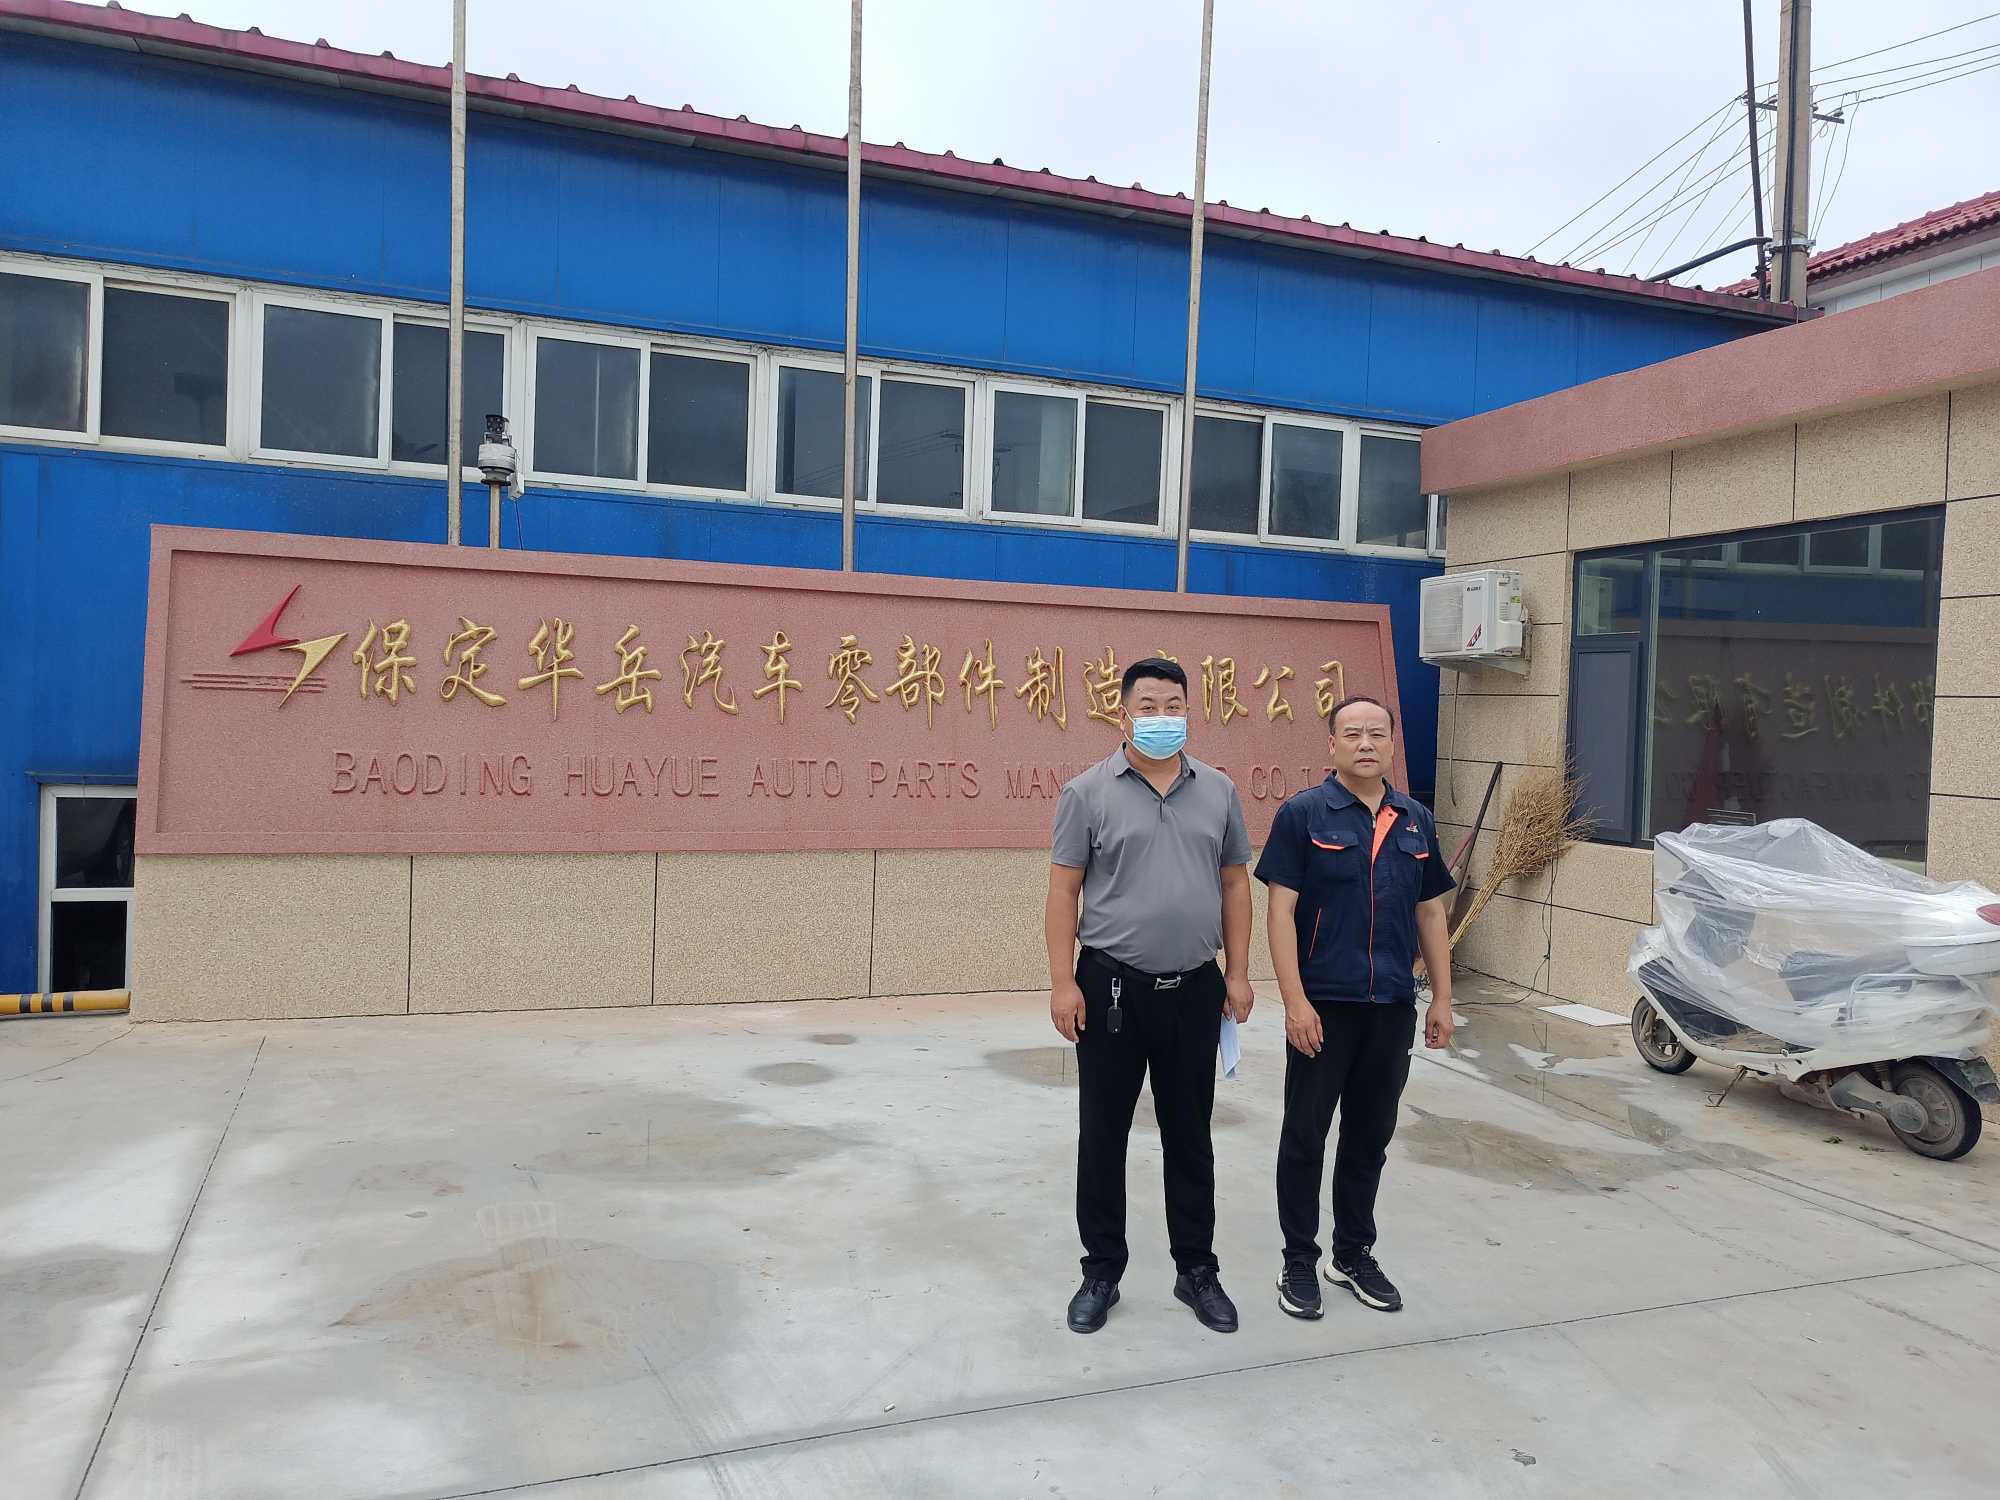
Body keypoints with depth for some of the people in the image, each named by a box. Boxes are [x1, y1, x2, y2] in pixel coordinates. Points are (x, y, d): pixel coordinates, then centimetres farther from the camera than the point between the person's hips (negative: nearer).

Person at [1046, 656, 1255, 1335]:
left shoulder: (1218, 791, 5)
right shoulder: (1088, 792, -4)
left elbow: (1234, 885, 10)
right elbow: (1064, 891, -5)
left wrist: (1238, 974, 5)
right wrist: (1063, 983, -10)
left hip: (1194, 990, 3)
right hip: (1111, 987, -2)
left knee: (1189, 1135, 13)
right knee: (1102, 1135, 8)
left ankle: (1197, 1269, 28)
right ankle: (1102, 1271, 24)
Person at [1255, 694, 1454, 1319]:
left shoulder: (1417, 821, 8)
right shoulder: (1303, 814, -7)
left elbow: (1431, 913, 13)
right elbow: (1281, 910, -10)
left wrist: (1442, 998, 9)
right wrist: (1294, 1000, -16)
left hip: (1392, 1008, 5)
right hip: (1322, 1006, -4)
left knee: (1370, 1137, 14)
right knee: (1305, 1134, 6)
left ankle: (1354, 1254, 29)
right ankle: (1299, 1260, 20)